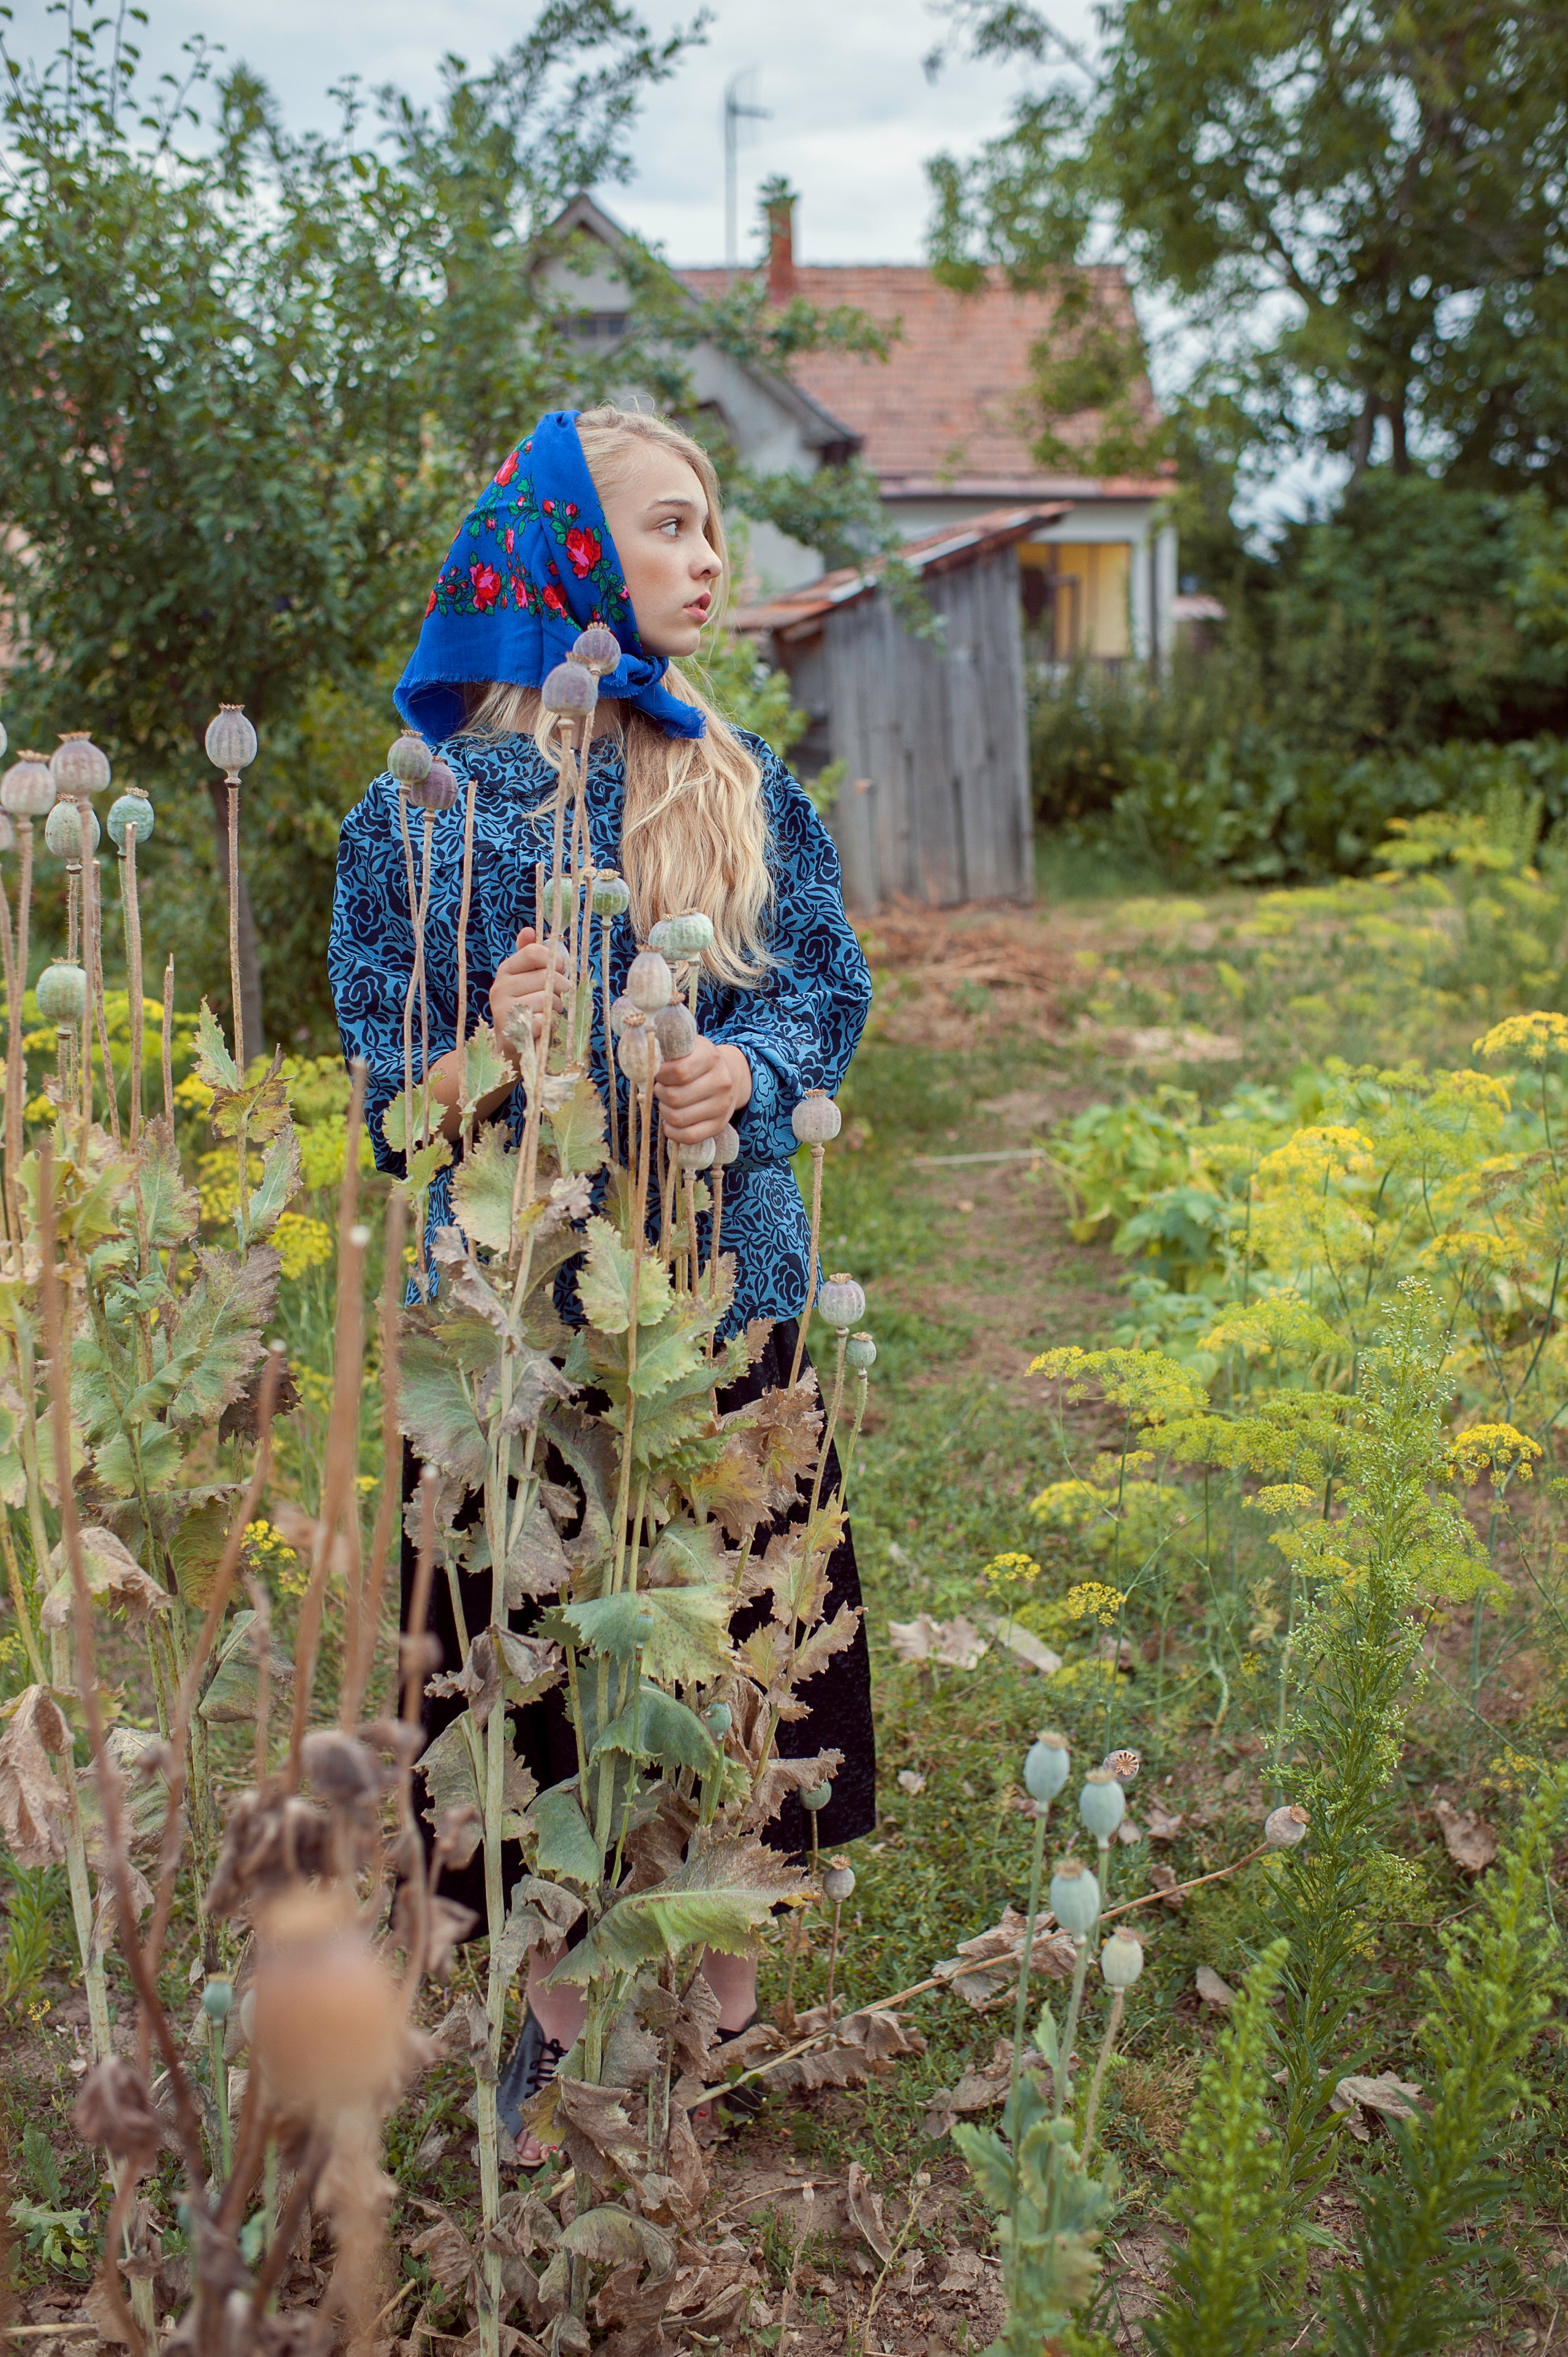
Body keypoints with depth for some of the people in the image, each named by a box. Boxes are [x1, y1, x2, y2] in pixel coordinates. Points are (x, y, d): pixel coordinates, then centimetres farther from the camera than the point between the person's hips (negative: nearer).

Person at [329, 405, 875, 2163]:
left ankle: (728, 1983, 32)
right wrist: (483, 1050, -23)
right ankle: (557, 2004, 30)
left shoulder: (740, 780, 5)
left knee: (732, 1633, 10)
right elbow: (388, 1080, -1)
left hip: (724, 1282, 2)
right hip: (520, 1306, -2)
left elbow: (832, 984, 7)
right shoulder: (428, 804, -3)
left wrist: (751, 1066, -15)